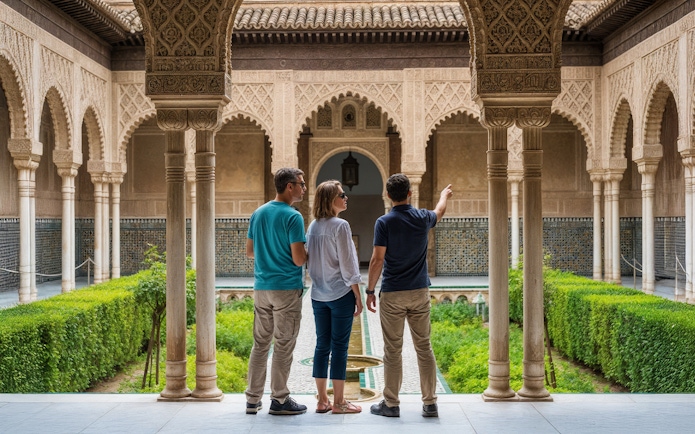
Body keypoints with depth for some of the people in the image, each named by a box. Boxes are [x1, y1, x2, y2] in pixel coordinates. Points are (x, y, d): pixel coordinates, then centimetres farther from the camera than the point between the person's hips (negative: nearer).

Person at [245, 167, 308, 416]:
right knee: (283, 345, 2)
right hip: (287, 288, -6)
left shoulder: (258, 213, 8)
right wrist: (307, 253, 2)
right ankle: (279, 400, 8)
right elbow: (299, 259, -17)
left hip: (261, 288, 6)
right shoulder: (293, 217, -14)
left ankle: (253, 399, 15)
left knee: (260, 343, 11)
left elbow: (249, 251, 13)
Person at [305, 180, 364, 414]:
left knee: (322, 345, 10)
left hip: (319, 294, 7)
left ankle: (322, 400, 15)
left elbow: (310, 260, 12)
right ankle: (339, 402, 5)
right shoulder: (340, 226, -13)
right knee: (339, 346, 0)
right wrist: (358, 296, -6)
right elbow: (347, 265, -13)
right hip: (341, 293, -7)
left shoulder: (313, 226, 8)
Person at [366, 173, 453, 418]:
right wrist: (444, 195, 48)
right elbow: (439, 211, 26)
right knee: (424, 347, 7)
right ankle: (430, 403, 8)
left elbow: (377, 260, -12)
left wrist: (370, 290, -3)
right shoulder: (422, 218, 2)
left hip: (392, 294, -3)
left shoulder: (384, 223, -11)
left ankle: (391, 404, 9)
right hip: (420, 292, 3)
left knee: (392, 350, 3)